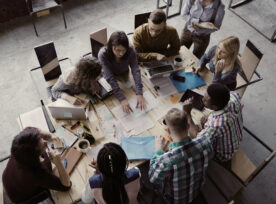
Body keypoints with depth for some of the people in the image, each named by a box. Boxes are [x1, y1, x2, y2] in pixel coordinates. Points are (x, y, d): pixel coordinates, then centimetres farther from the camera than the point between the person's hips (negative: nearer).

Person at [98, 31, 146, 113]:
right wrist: (122, 99, -51)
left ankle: (125, 81, 22)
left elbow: (136, 71, -37)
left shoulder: (131, 51, -32)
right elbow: (110, 78, -42)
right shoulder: (103, 54, -38)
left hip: (124, 73, 2)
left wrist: (139, 93, -50)